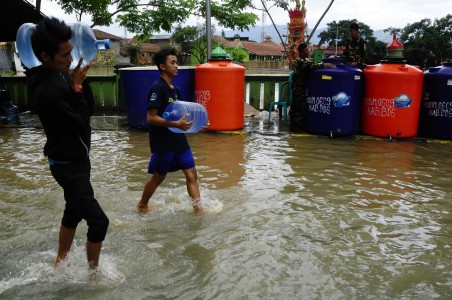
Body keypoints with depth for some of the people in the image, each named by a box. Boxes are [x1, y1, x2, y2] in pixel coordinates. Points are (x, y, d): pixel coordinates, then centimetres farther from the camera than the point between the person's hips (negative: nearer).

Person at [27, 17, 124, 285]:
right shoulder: (48, 90, -27)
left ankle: (61, 262, 40)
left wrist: (80, 81, -8)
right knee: (98, 220, -3)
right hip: (67, 164, -9)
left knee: (74, 212, 22)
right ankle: (95, 273, 17)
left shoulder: (61, 75, 1)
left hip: (75, 158, 9)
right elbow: (81, 123, -21)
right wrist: (76, 87, -17)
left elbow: (90, 109, 4)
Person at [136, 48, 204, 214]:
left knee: (191, 173, 3)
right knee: (158, 177, 8)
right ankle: (142, 205, 30)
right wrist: (175, 124, -29)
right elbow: (150, 118, -21)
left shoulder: (175, 89, 10)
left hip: (178, 139, 7)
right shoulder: (157, 88, -16)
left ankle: (198, 208, 10)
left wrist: (188, 121, 3)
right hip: (162, 142, -7)